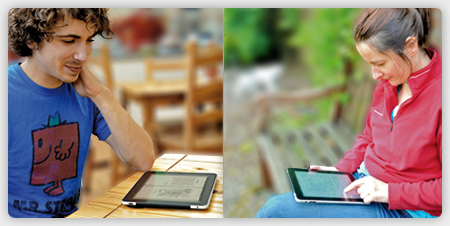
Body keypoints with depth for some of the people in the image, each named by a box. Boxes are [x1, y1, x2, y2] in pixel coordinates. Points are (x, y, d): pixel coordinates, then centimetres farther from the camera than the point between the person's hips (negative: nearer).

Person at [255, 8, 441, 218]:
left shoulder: (439, 96, -23)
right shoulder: (388, 81, 2)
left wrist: (388, 192, -20)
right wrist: (341, 169, 3)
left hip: (399, 208, -7)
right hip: (361, 180, 7)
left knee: (276, 210, -16)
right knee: (275, 205, -4)